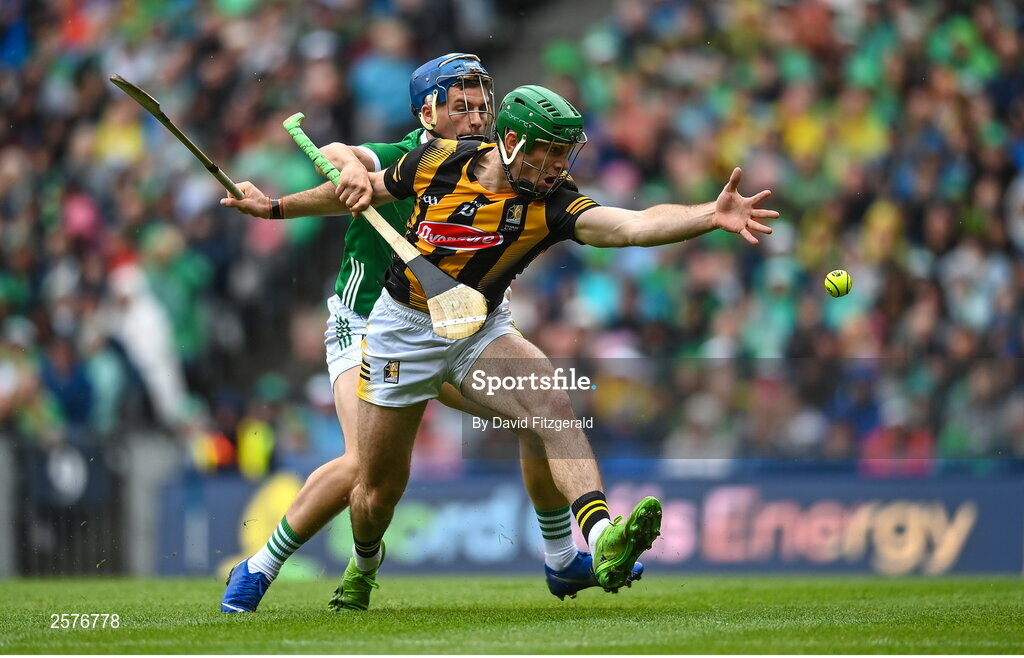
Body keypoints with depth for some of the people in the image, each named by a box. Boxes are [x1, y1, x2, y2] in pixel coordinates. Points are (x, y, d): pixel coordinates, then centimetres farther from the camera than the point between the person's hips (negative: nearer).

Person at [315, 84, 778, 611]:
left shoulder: (550, 203, -19)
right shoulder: (437, 162, -15)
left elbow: (633, 225, -37)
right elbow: (376, 189, 8)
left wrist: (712, 215, -52)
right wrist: (357, 188, -16)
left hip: (482, 329, 1)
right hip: (403, 327, 0)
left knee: (551, 406, -30)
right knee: (379, 492, 7)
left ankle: (602, 544, -45)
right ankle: (363, 564, 42)